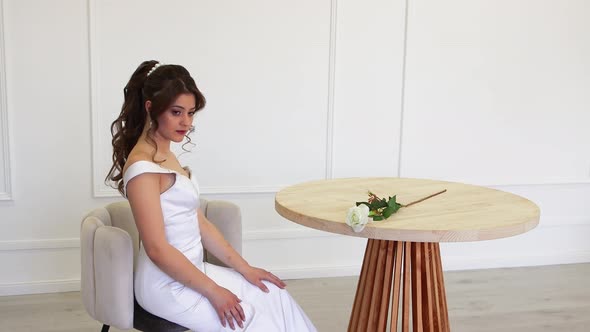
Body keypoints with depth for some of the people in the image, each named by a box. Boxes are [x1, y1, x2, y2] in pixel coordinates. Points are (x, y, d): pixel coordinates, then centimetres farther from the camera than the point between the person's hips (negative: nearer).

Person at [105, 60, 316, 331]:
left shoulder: (167, 158, 10)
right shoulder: (142, 168, -19)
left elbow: (200, 224, 10)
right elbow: (157, 249, -22)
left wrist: (245, 268, 6)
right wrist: (213, 291, -16)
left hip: (190, 272, 8)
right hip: (168, 284, -8)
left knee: (274, 296, 4)